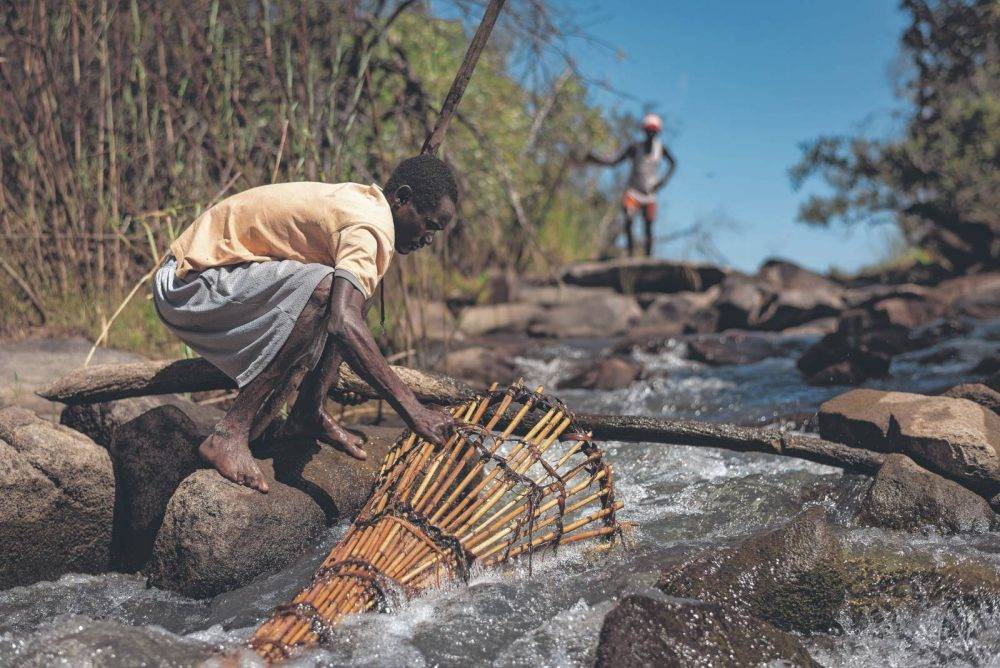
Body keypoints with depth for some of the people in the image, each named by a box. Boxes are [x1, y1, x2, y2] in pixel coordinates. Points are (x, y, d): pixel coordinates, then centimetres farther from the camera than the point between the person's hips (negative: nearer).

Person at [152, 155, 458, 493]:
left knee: (349, 295, 9)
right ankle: (231, 435, -27)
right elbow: (343, 325, -37)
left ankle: (309, 414, 12)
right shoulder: (370, 225, -21)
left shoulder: (361, 201, 10)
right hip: (189, 284, -10)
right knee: (323, 289, -30)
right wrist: (411, 408, -35)